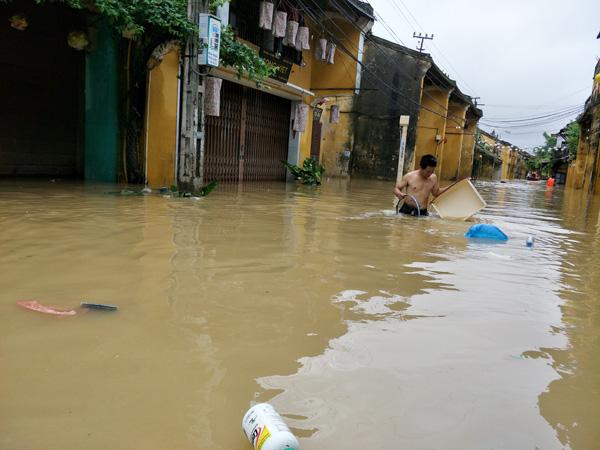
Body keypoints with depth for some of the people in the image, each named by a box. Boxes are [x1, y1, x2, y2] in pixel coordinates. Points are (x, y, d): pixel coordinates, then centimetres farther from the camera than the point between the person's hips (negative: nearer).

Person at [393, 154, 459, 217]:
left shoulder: (433, 178, 8)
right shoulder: (409, 176, -3)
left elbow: (436, 193, 25)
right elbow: (396, 189, 5)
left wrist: (451, 186, 17)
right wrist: (400, 194, -18)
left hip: (423, 213, 4)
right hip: (407, 211, -3)